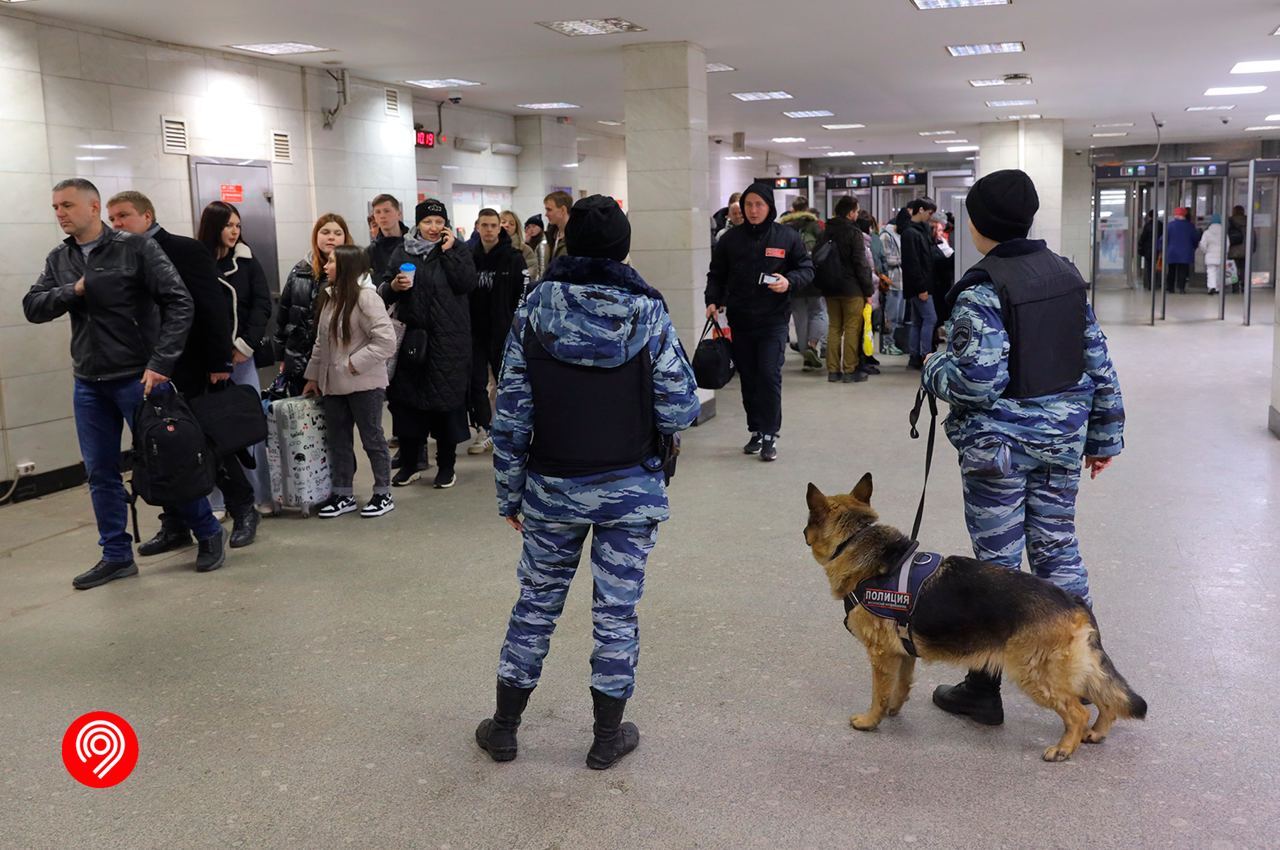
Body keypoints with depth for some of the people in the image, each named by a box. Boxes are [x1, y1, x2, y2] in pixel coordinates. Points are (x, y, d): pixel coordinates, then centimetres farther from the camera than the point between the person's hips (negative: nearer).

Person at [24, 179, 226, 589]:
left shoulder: (137, 248, -8)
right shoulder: (58, 259, 10)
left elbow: (179, 303, -13)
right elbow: (32, 308, 6)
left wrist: (160, 363, -18)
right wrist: (74, 290, -11)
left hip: (139, 377, -6)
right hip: (88, 384, 6)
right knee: (100, 472, 9)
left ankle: (209, 534, 17)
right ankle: (117, 556, 20)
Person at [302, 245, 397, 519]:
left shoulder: (365, 297, -15)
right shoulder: (328, 297, 10)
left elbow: (385, 341, -21)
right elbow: (321, 341, 15)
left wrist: (353, 364, -19)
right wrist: (313, 375, 13)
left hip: (364, 383, -8)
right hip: (333, 384, 8)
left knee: (372, 439, 4)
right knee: (337, 441, 13)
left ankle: (383, 494, 16)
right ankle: (343, 495, 24)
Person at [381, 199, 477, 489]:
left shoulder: (457, 250, 4)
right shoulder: (402, 252, 9)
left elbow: (467, 284, -12)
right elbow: (384, 293, 10)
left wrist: (448, 252, -12)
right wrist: (394, 286, -11)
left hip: (448, 340, -2)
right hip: (411, 336, 2)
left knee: (447, 400, 0)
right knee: (407, 399, 5)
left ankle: (446, 466, 14)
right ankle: (409, 464, 19)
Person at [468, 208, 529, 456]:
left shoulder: (513, 258, -5)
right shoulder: (470, 257, 6)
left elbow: (524, 294, -8)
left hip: (503, 331, -3)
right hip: (475, 330, 3)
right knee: (476, 382, 3)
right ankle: (484, 431, 12)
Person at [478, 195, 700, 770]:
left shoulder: (533, 312, -5)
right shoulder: (648, 313, -8)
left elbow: (511, 416, -5)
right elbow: (681, 410, -10)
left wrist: (509, 494, 4)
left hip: (553, 488, 1)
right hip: (632, 489, -1)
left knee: (536, 602, 16)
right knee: (617, 611, 10)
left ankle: (504, 727, 29)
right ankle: (607, 737, 23)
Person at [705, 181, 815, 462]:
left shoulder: (787, 237, -1)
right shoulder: (730, 239, 6)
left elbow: (806, 269, 5)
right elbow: (716, 275, 12)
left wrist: (790, 281, -16)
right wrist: (713, 300, -4)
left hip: (773, 320, -3)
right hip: (740, 320, 3)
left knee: (769, 375, -11)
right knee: (748, 378, 8)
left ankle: (770, 435, -2)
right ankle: (756, 431, 20)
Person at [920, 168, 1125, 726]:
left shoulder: (981, 290, -17)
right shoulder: (1067, 274, 5)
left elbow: (978, 381, -24)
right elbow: (1098, 363, 7)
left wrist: (934, 369, -3)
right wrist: (1104, 436, 15)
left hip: (998, 444, -6)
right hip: (1062, 438, 6)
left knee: (997, 562, 3)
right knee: (1058, 549, 17)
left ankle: (984, 689, 16)